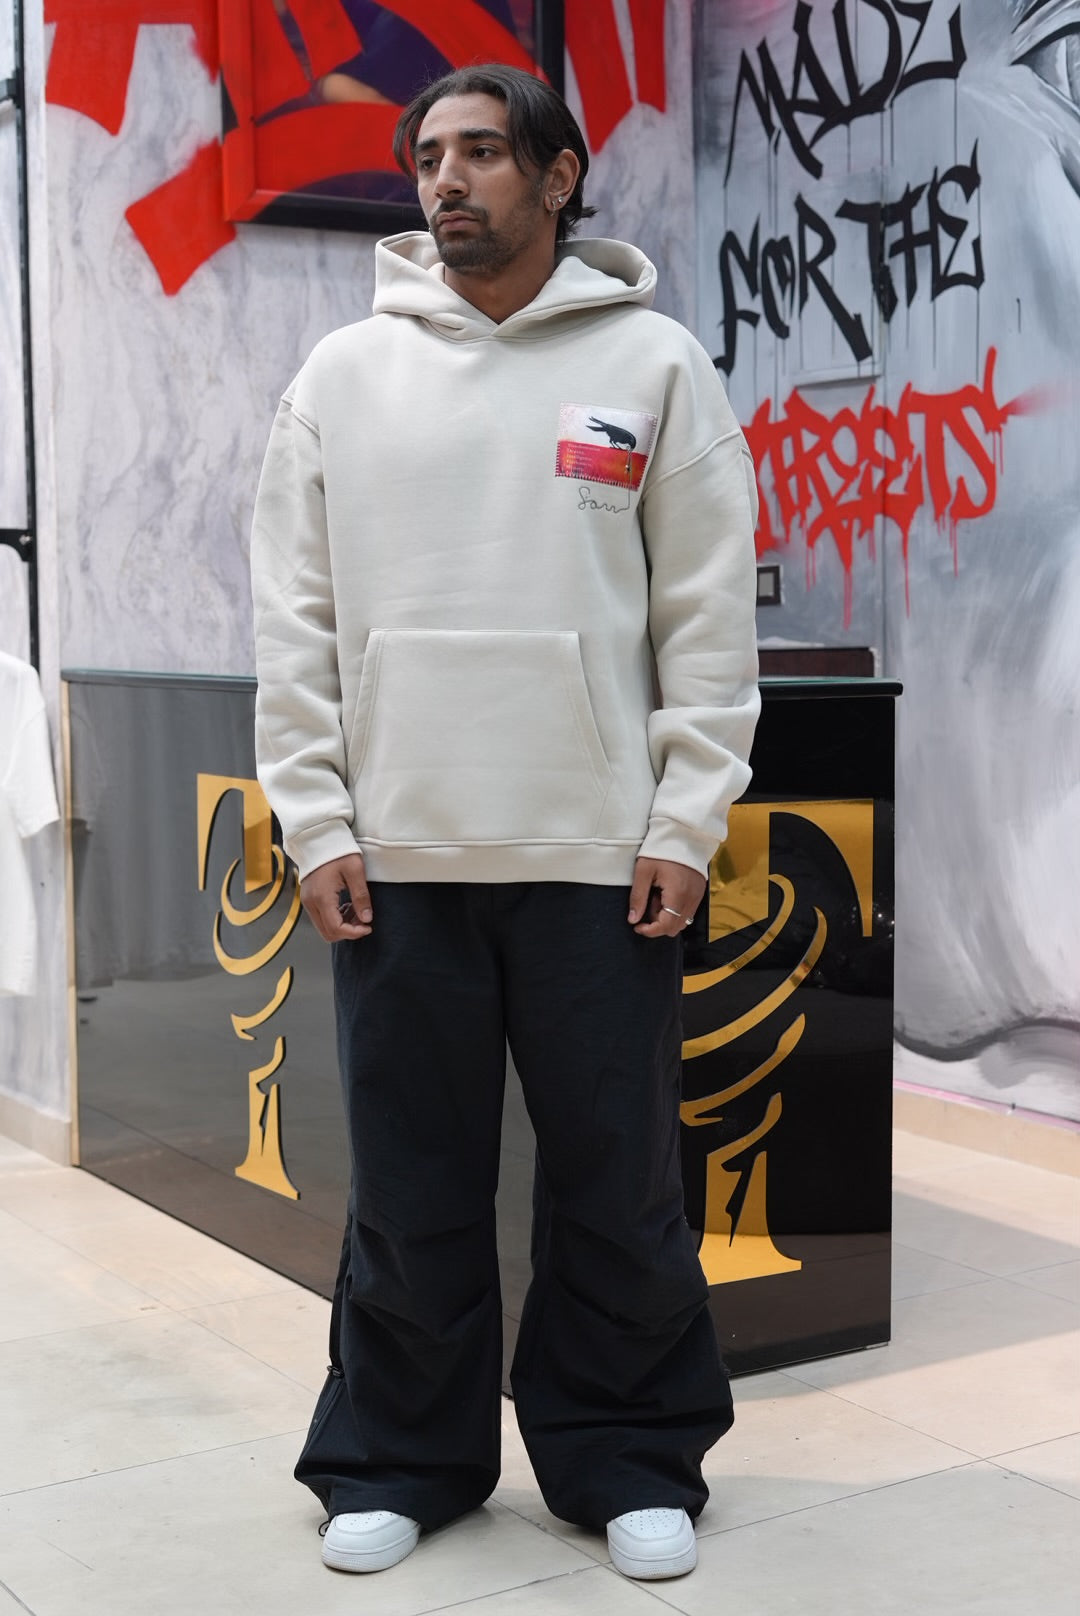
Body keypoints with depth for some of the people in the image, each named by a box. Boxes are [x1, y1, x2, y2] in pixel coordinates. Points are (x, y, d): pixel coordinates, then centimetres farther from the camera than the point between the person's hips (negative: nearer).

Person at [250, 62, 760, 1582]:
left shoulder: (655, 363, 4)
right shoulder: (345, 373, 8)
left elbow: (710, 614, 1)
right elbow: (296, 616, 6)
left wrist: (684, 824, -6)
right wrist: (315, 818, -1)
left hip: (602, 855, -1)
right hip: (397, 850, 2)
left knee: (618, 1176, 7)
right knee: (411, 1182, 9)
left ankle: (628, 1460, 24)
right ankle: (397, 1460, 26)